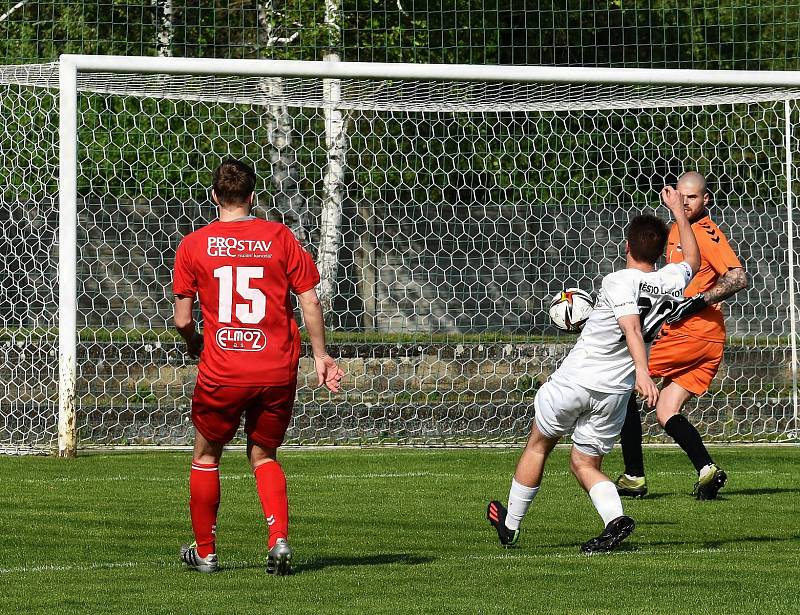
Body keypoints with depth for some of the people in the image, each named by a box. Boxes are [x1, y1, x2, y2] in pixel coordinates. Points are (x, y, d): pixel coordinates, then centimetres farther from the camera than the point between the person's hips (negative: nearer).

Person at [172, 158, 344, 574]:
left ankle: (205, 552, 27)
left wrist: (194, 345, 22)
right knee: (263, 455, 17)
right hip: (277, 371, 1)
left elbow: (182, 319, 1)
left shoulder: (193, 245, -1)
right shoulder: (280, 238, 1)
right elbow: (310, 301, 0)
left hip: (221, 373, -1)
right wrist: (320, 355, 11)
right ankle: (279, 537, -4)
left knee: (206, 455, 19)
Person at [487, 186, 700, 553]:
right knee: (585, 463, 14)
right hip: (616, 390, 5)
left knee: (538, 446, 17)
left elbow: (632, 329, -31)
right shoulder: (673, 281, 1)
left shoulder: (619, 282, -16)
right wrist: (678, 210, 33)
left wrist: (642, 372, -44)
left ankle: (510, 526, 28)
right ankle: (615, 518, -14)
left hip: (574, 381, -5)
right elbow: (693, 259, 25)